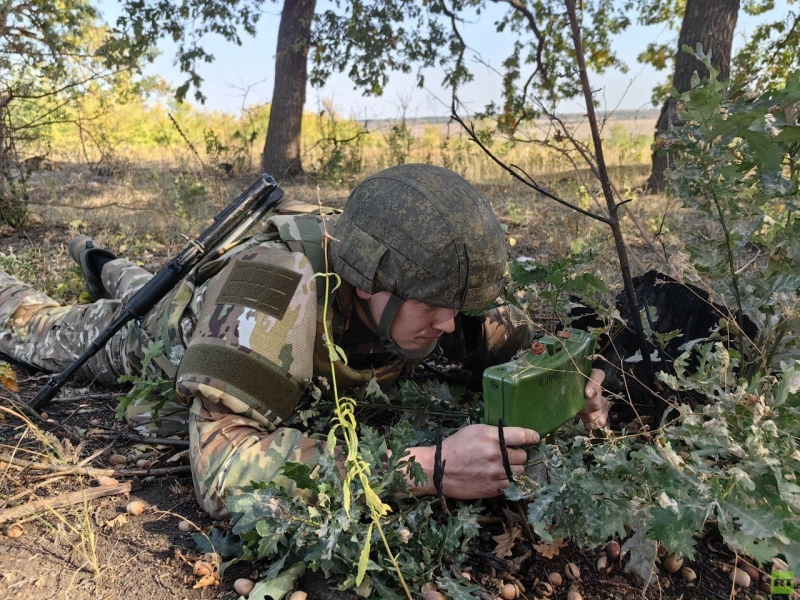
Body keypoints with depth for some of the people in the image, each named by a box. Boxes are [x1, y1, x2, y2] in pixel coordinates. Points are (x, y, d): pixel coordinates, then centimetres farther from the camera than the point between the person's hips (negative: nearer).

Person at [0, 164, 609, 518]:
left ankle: (101, 262, 66)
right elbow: (220, 463, -56)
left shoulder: (421, 276, -33)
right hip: (176, 331, -5)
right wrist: (428, 468, -62)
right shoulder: (275, 287, -50)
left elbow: (516, 334, -16)